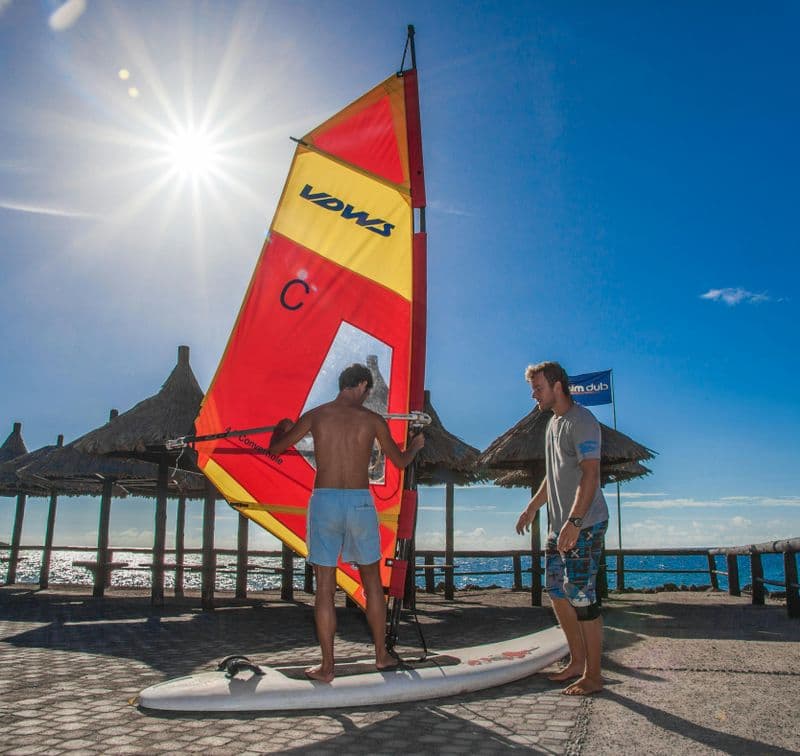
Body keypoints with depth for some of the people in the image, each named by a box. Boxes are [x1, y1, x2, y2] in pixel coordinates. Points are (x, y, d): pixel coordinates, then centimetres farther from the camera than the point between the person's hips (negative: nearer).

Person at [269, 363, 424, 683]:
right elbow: (400, 461, 13)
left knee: (325, 586, 6)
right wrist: (416, 445, 35)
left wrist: (282, 427, 33)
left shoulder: (316, 415, 2)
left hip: (324, 501, 0)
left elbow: (275, 448, 10)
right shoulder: (372, 419, 2)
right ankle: (382, 655, 27)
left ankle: (326, 667, 11)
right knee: (372, 580, 17)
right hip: (360, 501, 0)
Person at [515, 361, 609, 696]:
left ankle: (593, 675, 7)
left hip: (584, 525, -10)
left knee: (581, 598, -4)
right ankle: (577, 661, 27)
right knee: (558, 593, 14)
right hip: (560, 525, 10)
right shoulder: (554, 423, 16)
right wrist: (532, 507, 26)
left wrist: (574, 522, -29)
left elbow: (591, 475, -22)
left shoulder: (581, 421, -14)